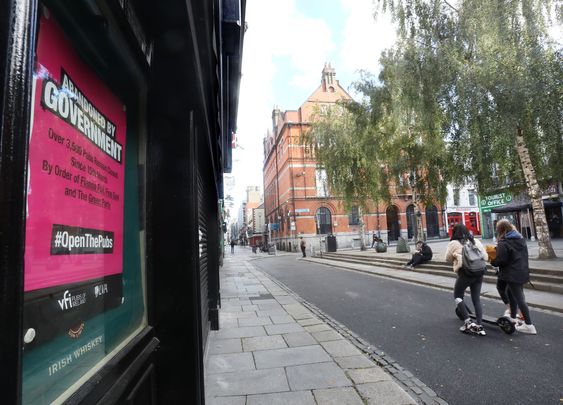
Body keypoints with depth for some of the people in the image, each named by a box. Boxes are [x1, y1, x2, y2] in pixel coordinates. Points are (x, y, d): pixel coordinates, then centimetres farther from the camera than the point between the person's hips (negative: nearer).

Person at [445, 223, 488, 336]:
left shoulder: (453, 243, -3)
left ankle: (468, 322, 4)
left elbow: (448, 259, 6)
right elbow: (485, 257, 14)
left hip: (465, 273, -5)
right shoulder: (476, 241, 10)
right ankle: (478, 326, 12)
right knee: (476, 299, 13)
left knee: (458, 296, 12)